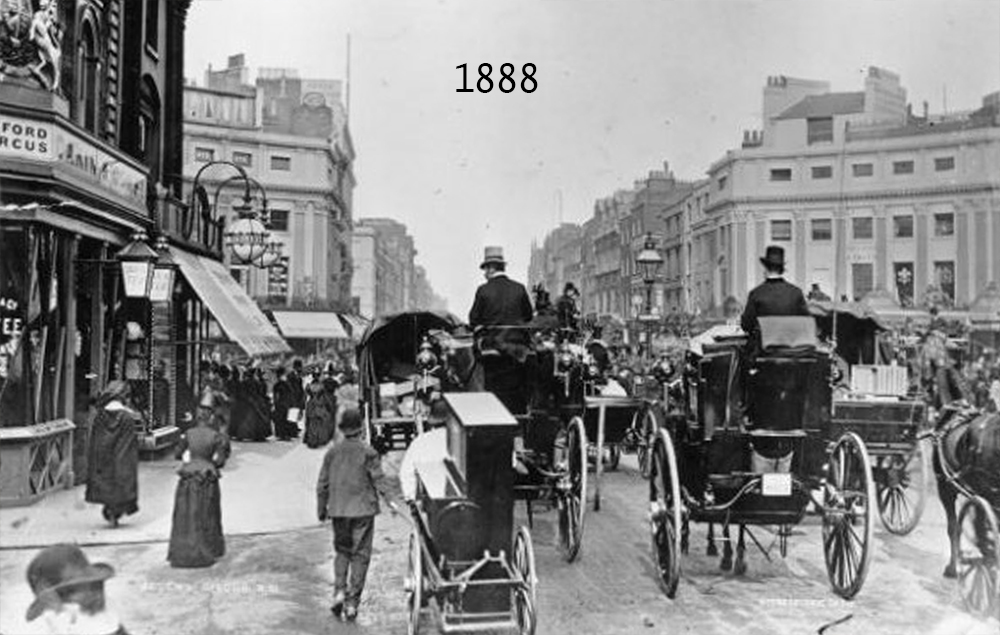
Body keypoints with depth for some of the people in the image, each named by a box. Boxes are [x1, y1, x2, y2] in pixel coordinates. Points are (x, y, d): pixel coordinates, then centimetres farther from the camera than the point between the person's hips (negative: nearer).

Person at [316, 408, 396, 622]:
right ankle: (352, 602, 4)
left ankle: (339, 591, 2)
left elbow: (322, 484, 6)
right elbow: (378, 479, -9)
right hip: (363, 509, -3)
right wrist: (389, 501, -1)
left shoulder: (332, 452, 2)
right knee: (360, 555, 5)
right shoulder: (368, 452, -7)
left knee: (342, 550, 19)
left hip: (338, 510, 3)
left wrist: (321, 509, 16)